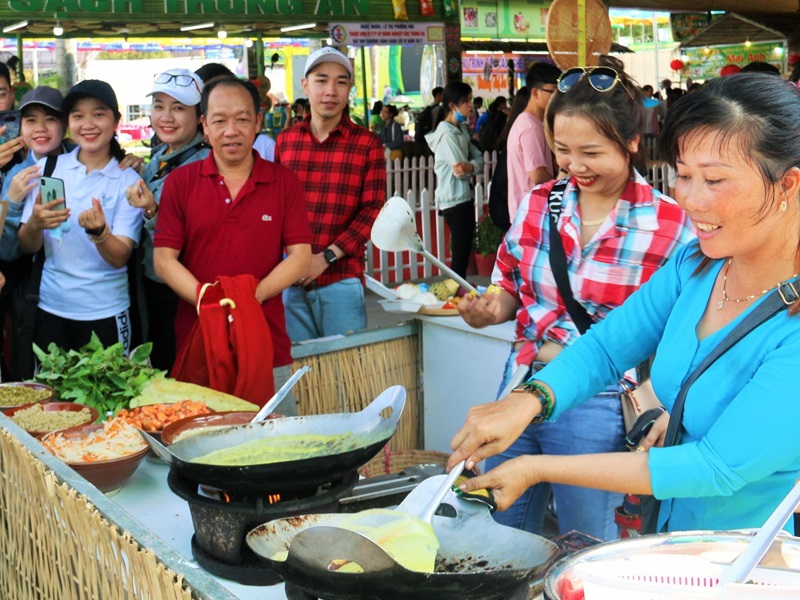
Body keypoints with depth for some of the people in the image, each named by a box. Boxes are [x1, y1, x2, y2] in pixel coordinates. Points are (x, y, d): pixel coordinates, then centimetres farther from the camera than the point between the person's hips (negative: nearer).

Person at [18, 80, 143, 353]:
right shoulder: (46, 168, -1)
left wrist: (98, 232, -31)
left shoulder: (128, 180, -6)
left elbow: (119, 258, -11)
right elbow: (27, 247, 0)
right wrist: (35, 224, -21)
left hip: (105, 313, -2)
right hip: (50, 308, 2)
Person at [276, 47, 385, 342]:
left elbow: (373, 210, -3)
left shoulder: (367, 144, 1)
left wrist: (326, 257, -11)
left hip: (341, 281, -2)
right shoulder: (285, 140, 10)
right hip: (290, 280, 2)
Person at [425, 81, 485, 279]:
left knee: (463, 254, 14)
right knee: (460, 257, -7)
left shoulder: (461, 129, 14)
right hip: (455, 200, -10)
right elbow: (461, 172, -21)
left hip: (463, 198, 10)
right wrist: (471, 168, -4)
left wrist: (470, 166, -17)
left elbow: (479, 158, 2)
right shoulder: (447, 134, -15)